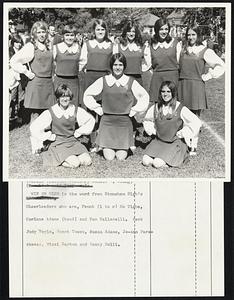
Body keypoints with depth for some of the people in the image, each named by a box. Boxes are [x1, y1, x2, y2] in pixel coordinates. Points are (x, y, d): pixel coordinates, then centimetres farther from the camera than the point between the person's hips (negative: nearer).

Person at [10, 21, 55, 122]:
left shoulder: (48, 46, 12)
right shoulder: (30, 46, -5)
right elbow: (13, 61, -8)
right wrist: (27, 72, -8)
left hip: (49, 83, 5)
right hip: (36, 83, -5)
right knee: (35, 115, -1)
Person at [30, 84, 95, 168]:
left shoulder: (76, 111, 3)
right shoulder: (50, 113, -8)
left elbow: (91, 120, 17)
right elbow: (34, 127, -8)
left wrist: (80, 131, 8)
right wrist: (47, 136, -6)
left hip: (73, 142, 4)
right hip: (58, 144, -4)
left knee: (87, 161, -19)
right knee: (74, 163, -27)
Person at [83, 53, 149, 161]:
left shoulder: (131, 82, 1)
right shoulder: (103, 81, 1)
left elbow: (144, 96, 13)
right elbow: (87, 94, 10)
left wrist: (134, 110, 6)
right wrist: (97, 109, 4)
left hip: (124, 121, 0)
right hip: (107, 121, 0)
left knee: (121, 157, -2)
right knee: (109, 157, -4)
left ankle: (127, 147, 33)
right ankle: (104, 146, 31)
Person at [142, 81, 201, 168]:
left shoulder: (180, 109, -9)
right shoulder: (155, 108, 3)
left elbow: (196, 123, -9)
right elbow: (146, 121, 23)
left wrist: (181, 134, -8)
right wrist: (153, 131, 8)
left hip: (176, 142, -4)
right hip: (158, 140, 4)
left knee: (157, 163, -25)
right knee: (146, 161, -20)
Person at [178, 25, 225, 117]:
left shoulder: (205, 51, 1)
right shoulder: (183, 49, 13)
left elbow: (220, 65, -2)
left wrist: (207, 76, -3)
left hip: (196, 85, -3)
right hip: (182, 85, 3)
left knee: (195, 114, -4)